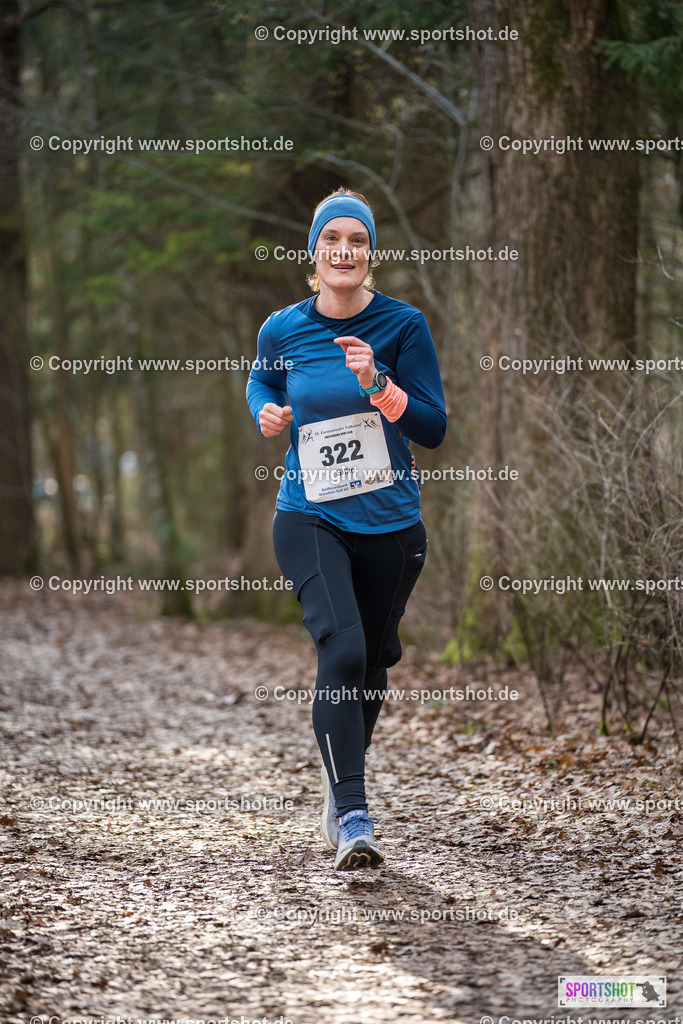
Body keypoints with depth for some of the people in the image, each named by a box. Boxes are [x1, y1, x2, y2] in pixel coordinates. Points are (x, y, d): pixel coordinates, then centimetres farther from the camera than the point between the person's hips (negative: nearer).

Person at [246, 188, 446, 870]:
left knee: (371, 663, 14)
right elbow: (260, 383, 22)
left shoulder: (402, 325, -4)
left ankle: (340, 788, 40)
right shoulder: (282, 330, 0)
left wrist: (377, 385, -21)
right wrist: (268, 415, 0)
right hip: (310, 518, -1)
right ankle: (353, 820, -24)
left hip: (390, 524, 2)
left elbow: (433, 429, -5)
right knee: (342, 648, -22)